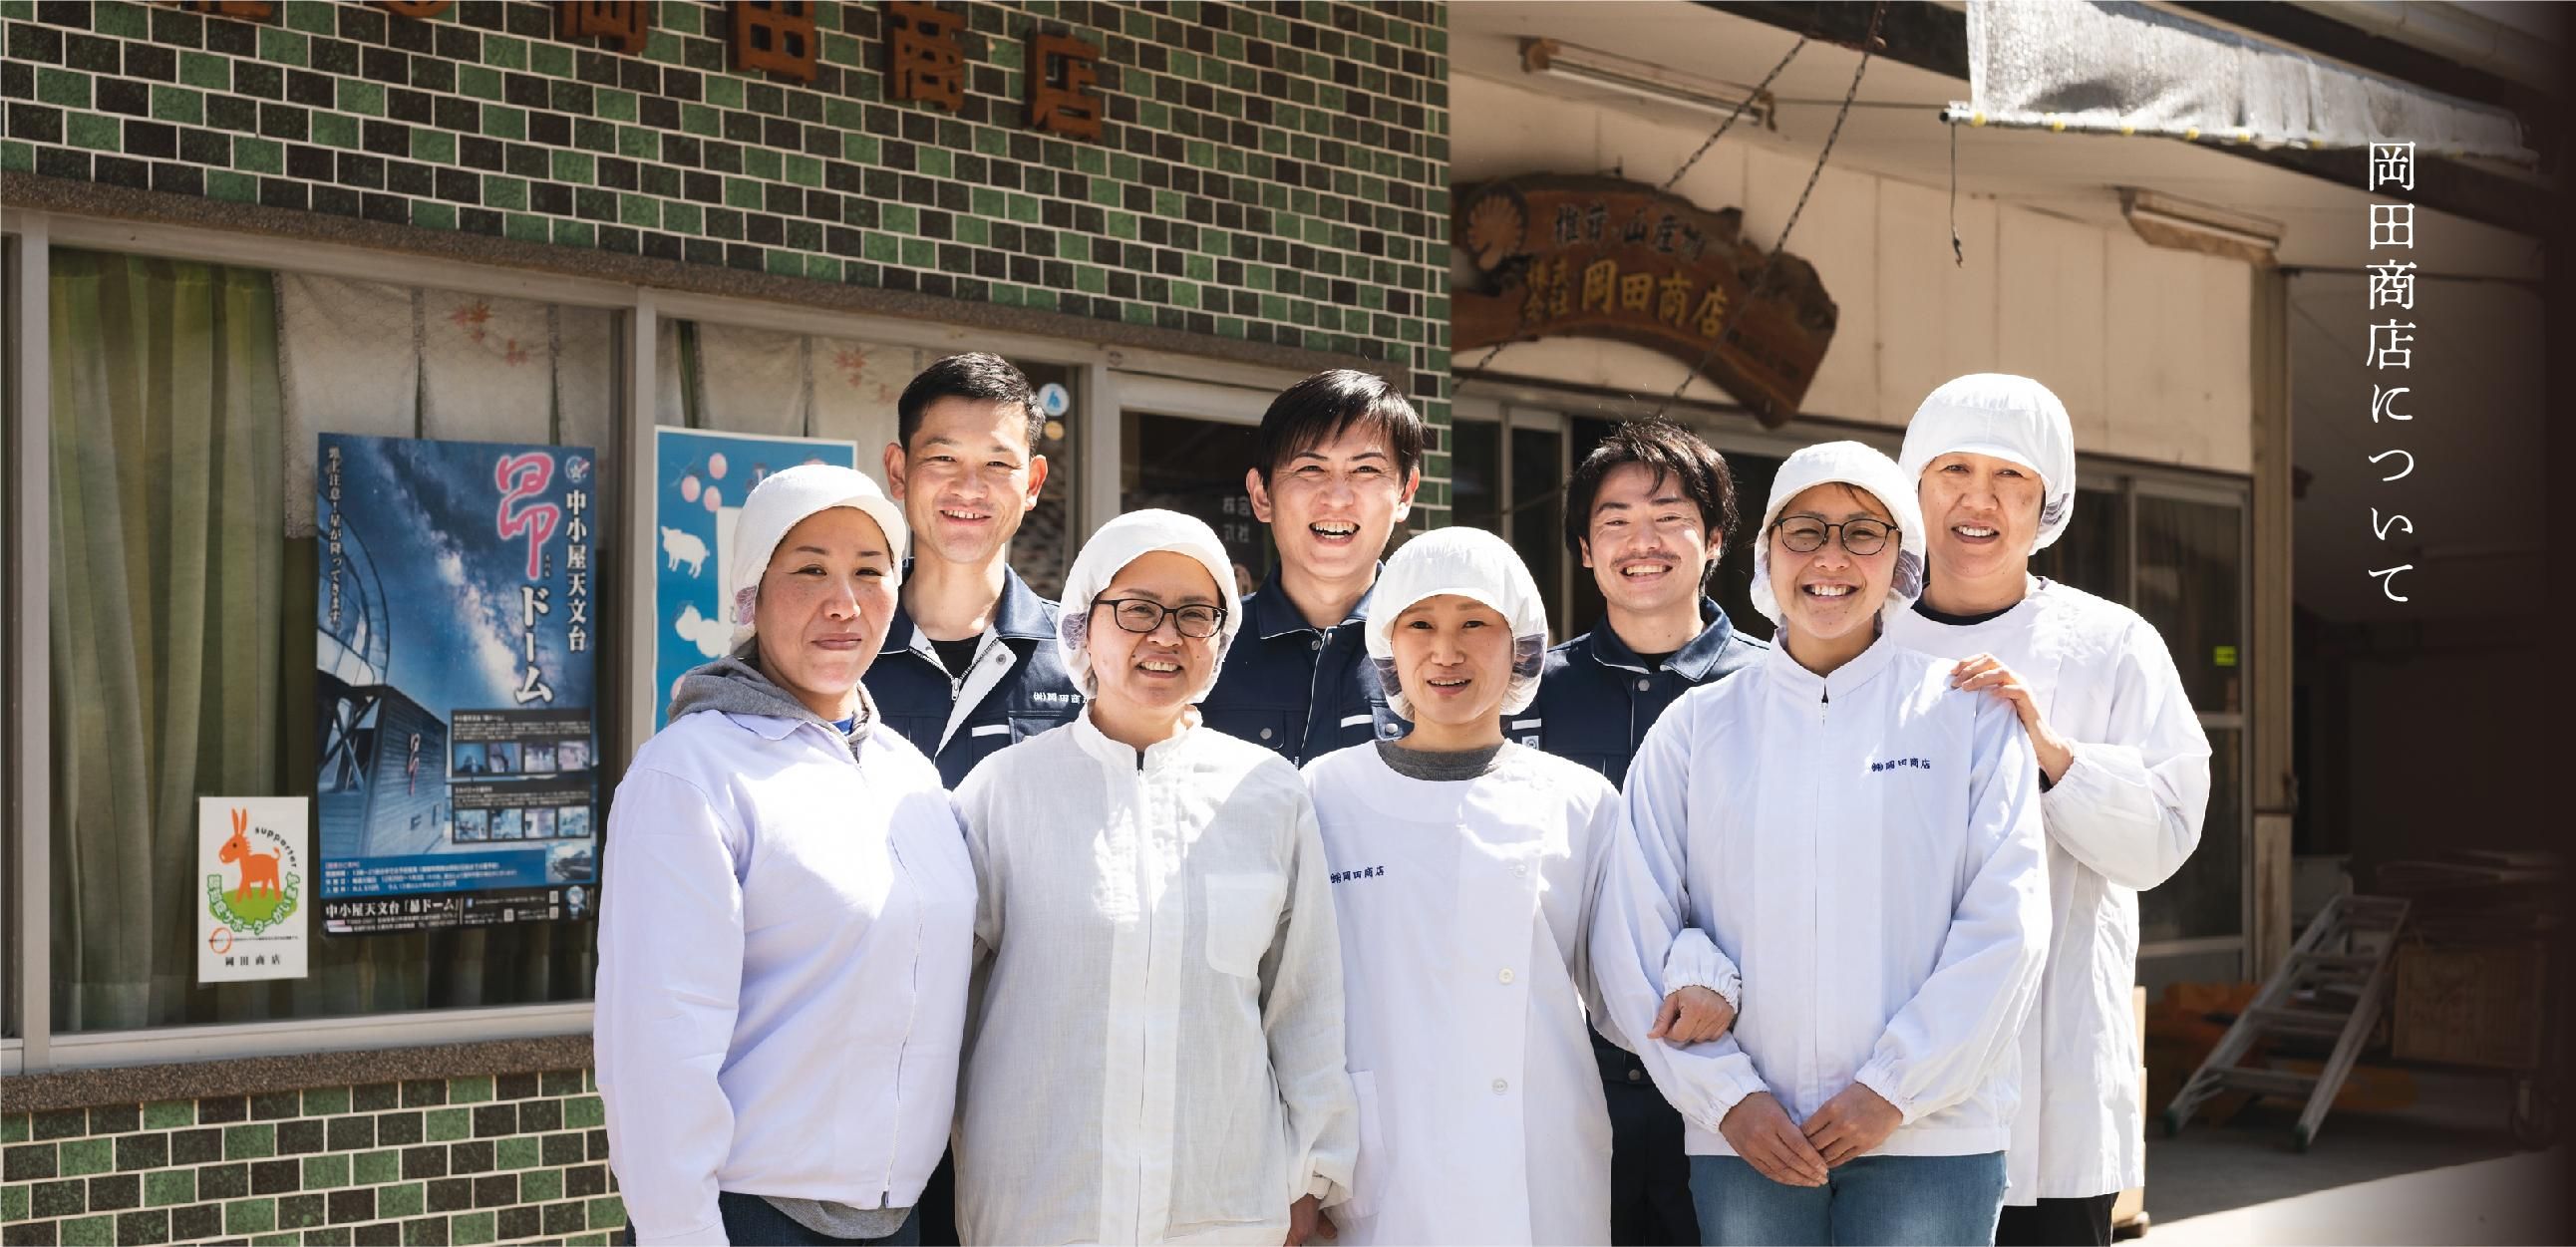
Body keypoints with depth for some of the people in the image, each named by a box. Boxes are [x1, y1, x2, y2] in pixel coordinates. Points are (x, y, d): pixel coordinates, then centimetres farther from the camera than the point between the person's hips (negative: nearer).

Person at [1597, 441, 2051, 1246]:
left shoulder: (1966, 710, 4)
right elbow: (1635, 937, 4)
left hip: (1930, 1131, -1)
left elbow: (2006, 922, -3)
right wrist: (1725, 1096, -5)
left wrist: (1894, 1089, -8)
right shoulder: (1698, 726, 7)